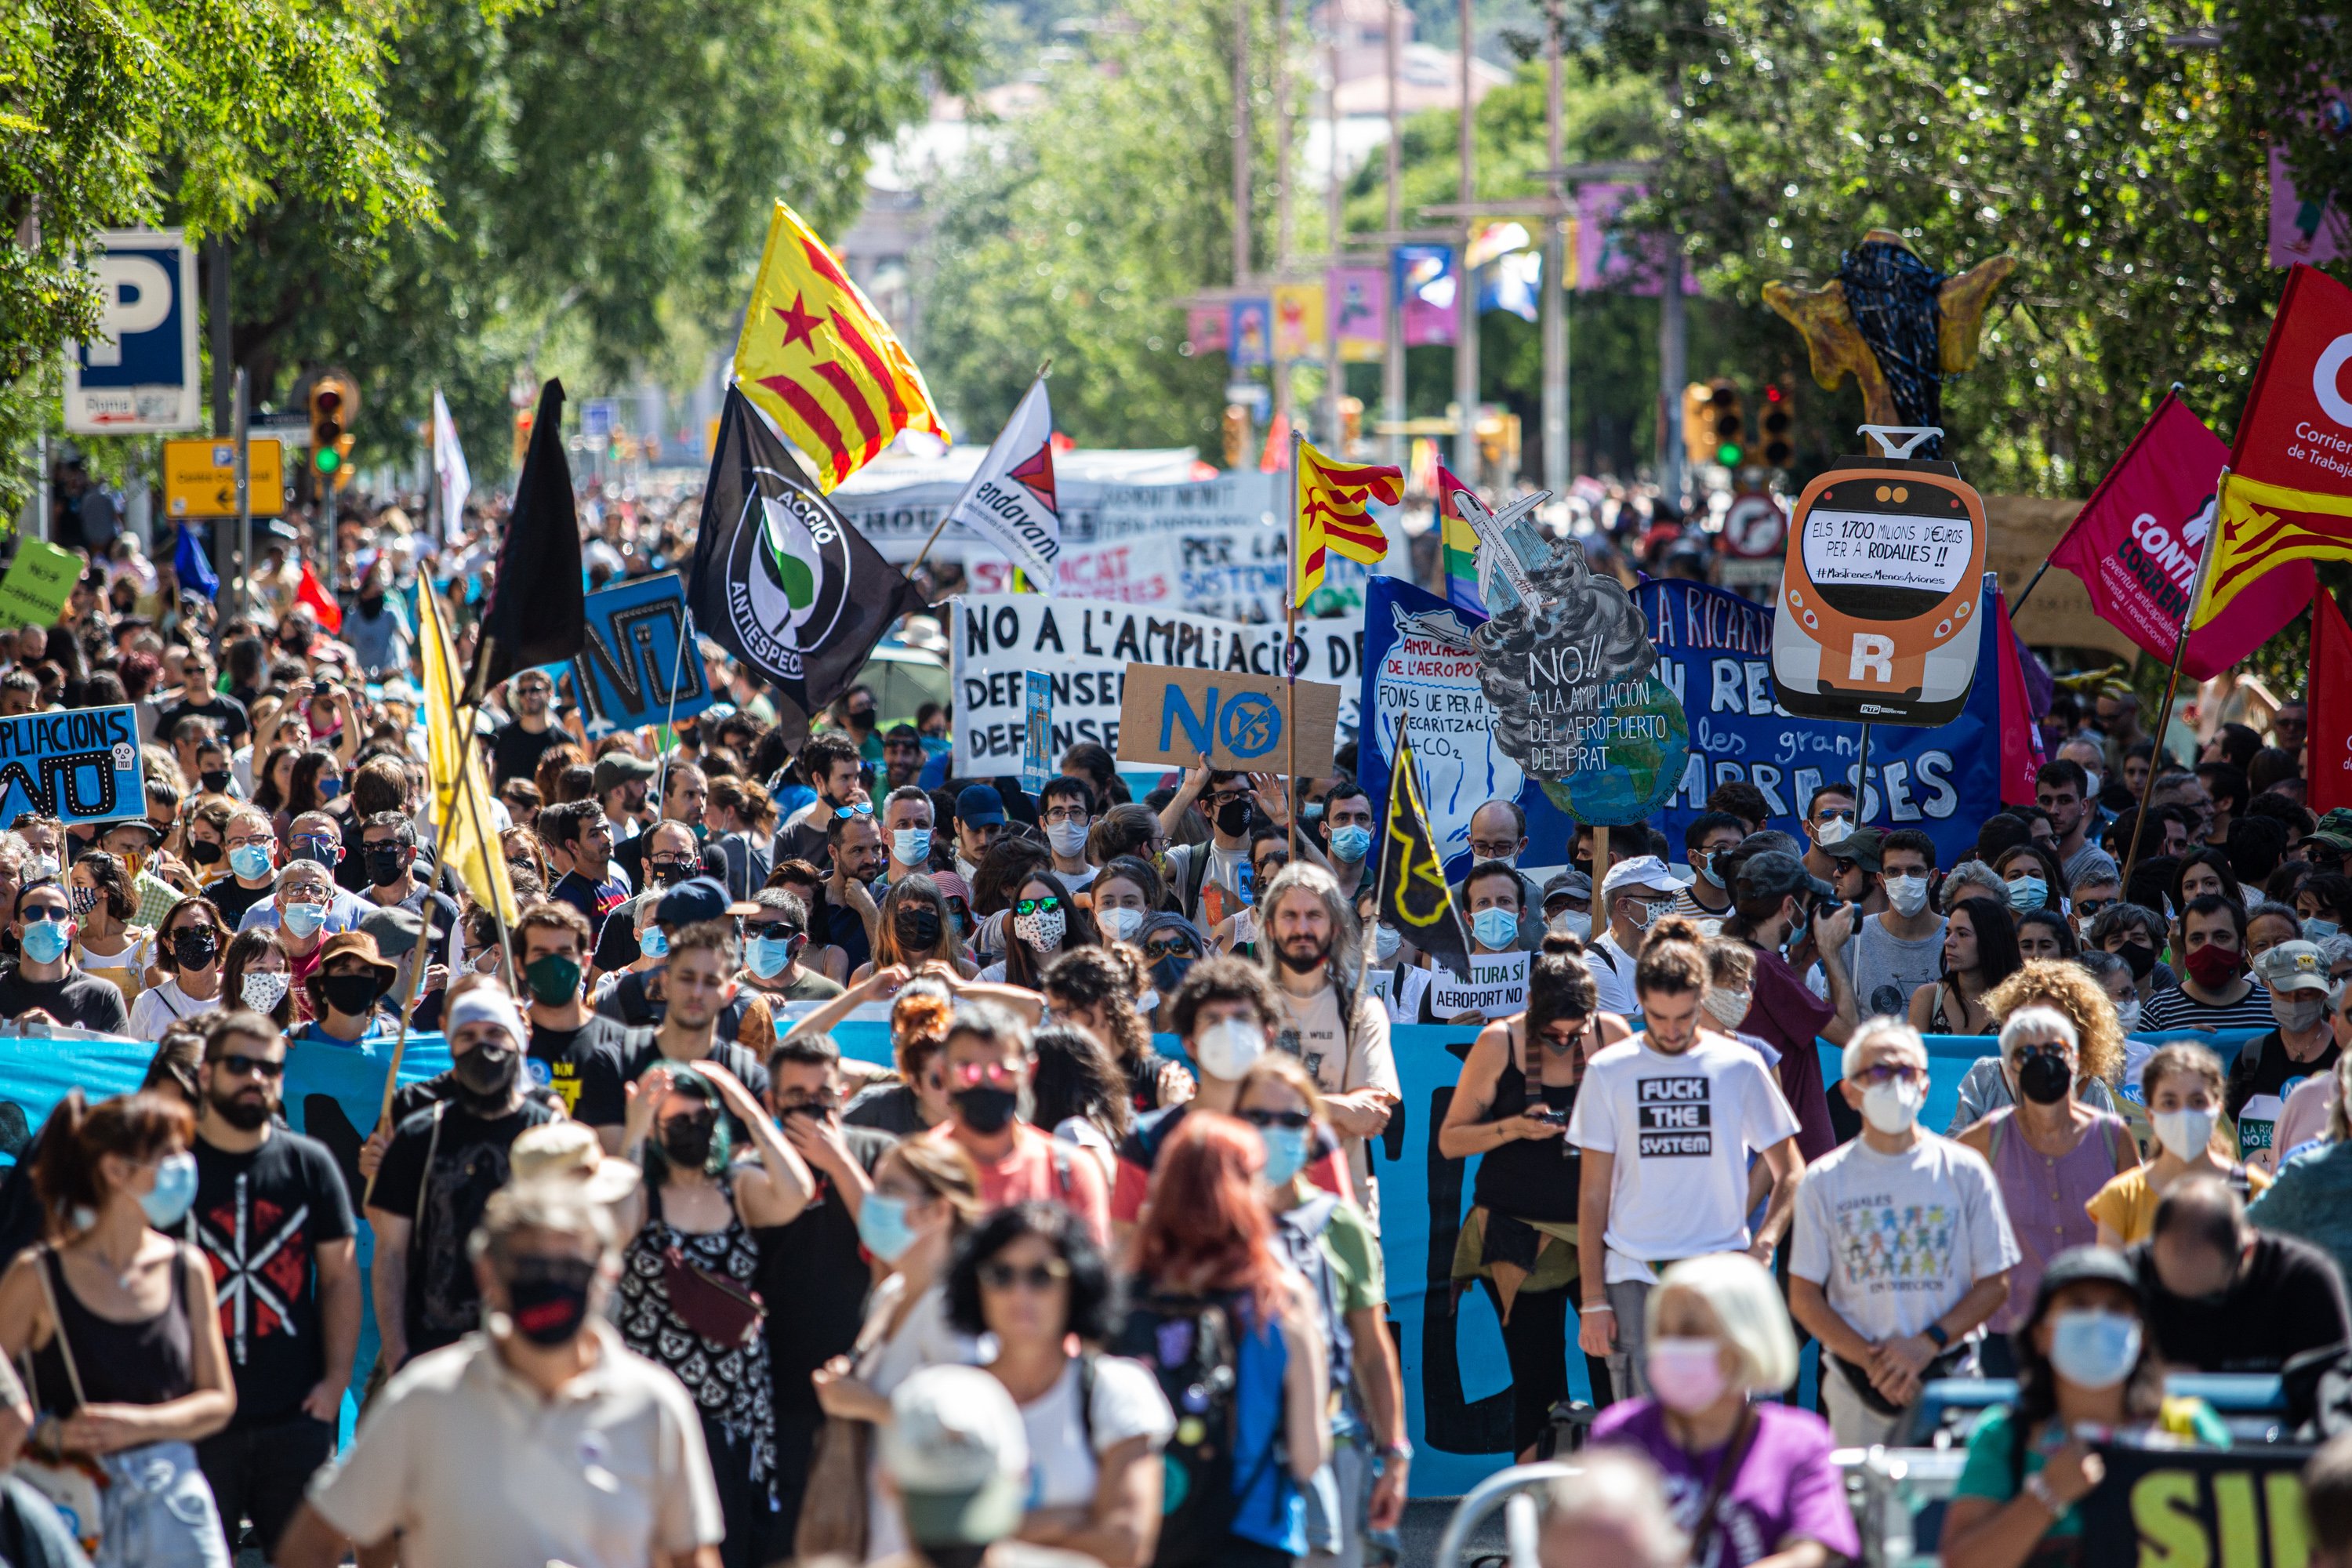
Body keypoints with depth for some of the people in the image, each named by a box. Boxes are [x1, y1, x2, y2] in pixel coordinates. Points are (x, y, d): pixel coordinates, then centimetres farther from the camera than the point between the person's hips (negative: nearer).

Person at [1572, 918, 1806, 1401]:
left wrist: (1764, 1243, -9)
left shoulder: (1740, 1067, 4)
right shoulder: (1608, 1071, 5)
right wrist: (1593, 1299, 0)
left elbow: (1790, 1174, 9)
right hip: (1635, 1277, 0)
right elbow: (1593, 1194, 7)